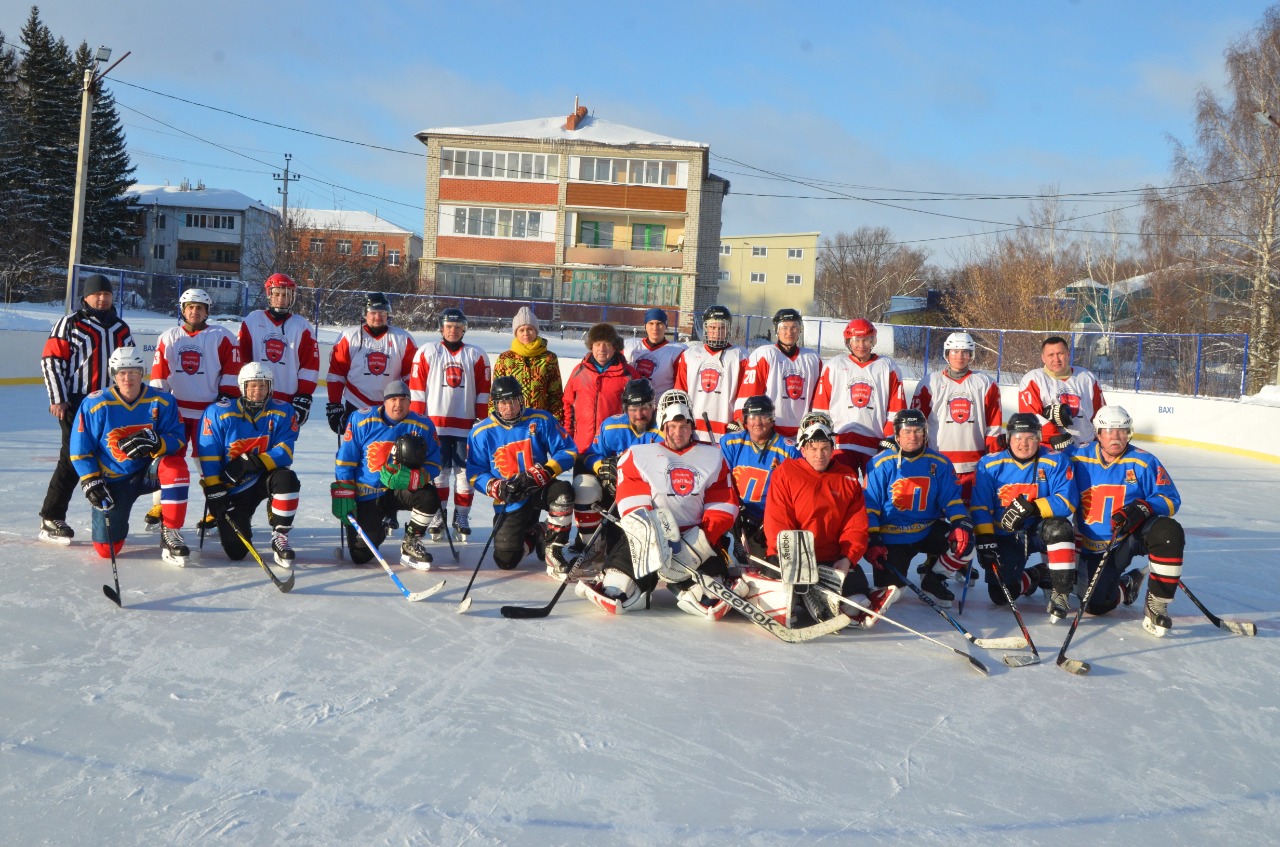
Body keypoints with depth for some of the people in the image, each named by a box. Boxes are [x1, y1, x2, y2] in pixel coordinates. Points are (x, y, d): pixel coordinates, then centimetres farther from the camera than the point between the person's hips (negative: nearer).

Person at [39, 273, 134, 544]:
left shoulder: (121, 329, 16)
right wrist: (58, 399, -11)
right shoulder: (70, 324, -1)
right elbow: (50, 360, -5)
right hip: (76, 403, -6)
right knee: (73, 460, -8)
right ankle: (51, 519, 0)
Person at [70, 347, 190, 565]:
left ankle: (170, 535, -24)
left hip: (148, 472, 0)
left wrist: (155, 443, -34)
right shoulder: (95, 404, -8)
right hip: (112, 481, 0)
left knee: (175, 466, -35)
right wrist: (90, 481, -11)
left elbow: (178, 440, -13)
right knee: (107, 548, -8)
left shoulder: (161, 401, -7)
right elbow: (80, 448, -2)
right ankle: (116, 519, 31)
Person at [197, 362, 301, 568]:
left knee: (287, 479, -36)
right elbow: (208, 458, -9)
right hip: (233, 489, -1)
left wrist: (254, 463, -30)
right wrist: (215, 493, -14)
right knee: (236, 551, -8)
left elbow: (284, 453, -15)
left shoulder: (282, 412, -6)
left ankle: (279, 537, -16)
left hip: (264, 477, 1)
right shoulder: (218, 413, -9)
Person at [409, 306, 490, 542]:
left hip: (466, 423, 1)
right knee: (438, 471, 2)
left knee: (465, 471, 2)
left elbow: (483, 391, 8)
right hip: (434, 422, -1)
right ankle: (438, 516, 13)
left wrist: (482, 420, 3)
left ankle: (461, 518, 12)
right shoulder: (427, 352, 4)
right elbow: (417, 388, 3)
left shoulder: (477, 355, 7)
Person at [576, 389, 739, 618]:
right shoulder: (638, 456, 8)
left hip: (694, 536, 1)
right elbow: (632, 505, -2)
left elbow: (723, 508, 5)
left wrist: (699, 542, -11)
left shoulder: (713, 457, 13)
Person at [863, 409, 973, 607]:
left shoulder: (939, 463, 0)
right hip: (891, 537, -3)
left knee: (964, 541, -21)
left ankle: (934, 580, 5)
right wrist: (872, 540, -15)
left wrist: (961, 524, -19)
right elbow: (869, 505, -7)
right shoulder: (880, 464, -9)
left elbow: (952, 500, -1)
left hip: (928, 532, 3)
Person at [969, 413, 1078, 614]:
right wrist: (984, 538, -16)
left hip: (1041, 531, -1)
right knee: (1001, 595, -8)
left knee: (1059, 527, -36)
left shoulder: (1056, 461, -10)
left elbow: (1067, 502, -21)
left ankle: (1060, 593, -23)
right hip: (1005, 537, 2)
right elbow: (979, 506, -6)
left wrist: (1031, 508, -34)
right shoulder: (989, 464, -6)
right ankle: (1035, 576, 28)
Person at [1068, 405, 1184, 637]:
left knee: (1169, 532, -35)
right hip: (1096, 547, 1)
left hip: (1136, 534, -1)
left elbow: (1170, 500, -6)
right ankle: (1127, 586, 24)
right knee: (1096, 604, -15)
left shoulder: (1143, 462, -6)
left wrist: (1142, 508, -25)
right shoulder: (1078, 459, -3)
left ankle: (1157, 605, -21)